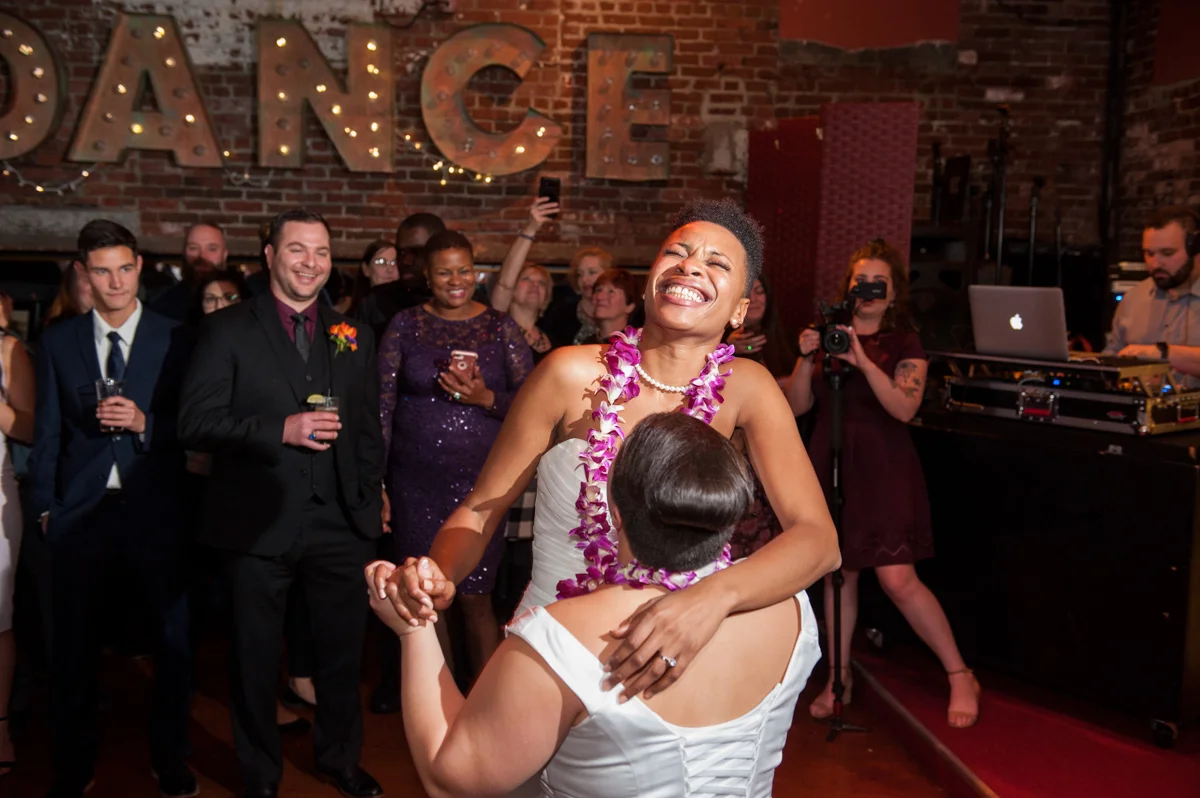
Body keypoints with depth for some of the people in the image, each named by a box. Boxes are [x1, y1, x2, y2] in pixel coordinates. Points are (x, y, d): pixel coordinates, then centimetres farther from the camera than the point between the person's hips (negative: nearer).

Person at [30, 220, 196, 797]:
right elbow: (48, 431, 7)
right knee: (74, 642, 11)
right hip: (81, 508, 2)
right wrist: (45, 505, 4)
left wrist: (145, 423, -18)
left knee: (173, 637, 5)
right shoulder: (57, 342, 7)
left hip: (154, 507, -1)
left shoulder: (174, 339, 0)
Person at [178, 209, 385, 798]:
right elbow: (196, 424, -11)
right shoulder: (227, 330, -3)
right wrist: (281, 430, -20)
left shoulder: (353, 337, 9)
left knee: (343, 652, 15)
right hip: (258, 526, -3)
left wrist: (371, 501, 7)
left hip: (340, 523, 3)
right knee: (256, 657, 13)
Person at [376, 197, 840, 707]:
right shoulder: (572, 374, -15)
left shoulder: (744, 388, -11)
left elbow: (819, 538, -20)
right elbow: (478, 512, -7)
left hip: (666, 665, 1)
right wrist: (437, 580, -28)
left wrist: (714, 597, -39)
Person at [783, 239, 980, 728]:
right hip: (830, 464, 4)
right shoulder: (826, 335, 9)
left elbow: (904, 407, -17)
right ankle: (839, 678, 23)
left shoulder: (905, 344, 0)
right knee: (837, 572, 9)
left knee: (898, 579, -9)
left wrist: (863, 361, -26)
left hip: (882, 470, -4)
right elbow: (797, 406, 3)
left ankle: (960, 677, 7)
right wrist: (807, 359, -12)